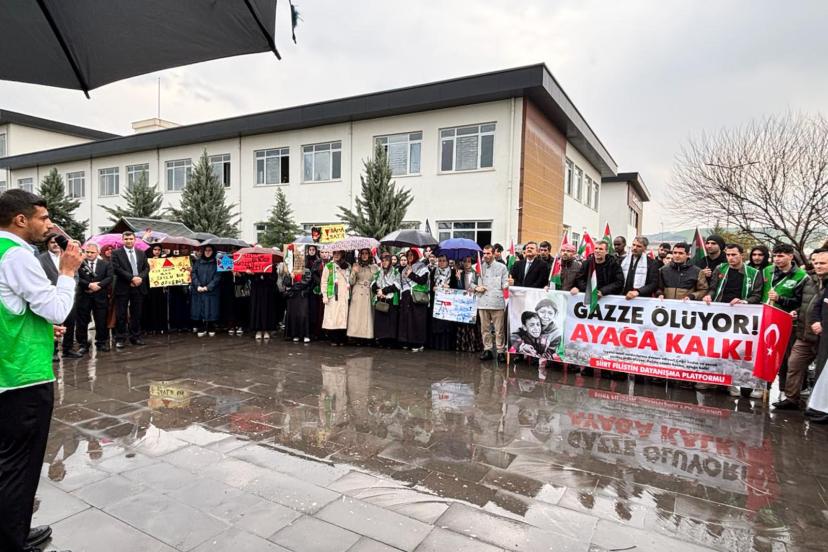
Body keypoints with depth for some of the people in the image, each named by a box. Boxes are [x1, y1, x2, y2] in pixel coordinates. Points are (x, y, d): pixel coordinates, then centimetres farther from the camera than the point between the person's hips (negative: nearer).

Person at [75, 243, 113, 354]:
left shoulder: (105, 264, 7)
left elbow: (109, 277, -4)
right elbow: (77, 278, -9)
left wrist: (98, 285, -16)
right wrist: (89, 285, -19)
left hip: (100, 297, 1)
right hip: (83, 297, -1)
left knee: (101, 322, 5)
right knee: (82, 322, 4)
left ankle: (101, 343, 17)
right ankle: (83, 344, 14)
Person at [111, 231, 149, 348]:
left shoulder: (141, 253, 13)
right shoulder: (116, 253, 1)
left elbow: (146, 268, 9)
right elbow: (116, 269, -9)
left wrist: (140, 278, -10)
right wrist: (132, 278, -16)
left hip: (138, 287, 3)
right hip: (123, 288, -3)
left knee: (136, 314, 9)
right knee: (121, 315, 1)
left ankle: (135, 337, 17)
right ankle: (120, 338, 8)